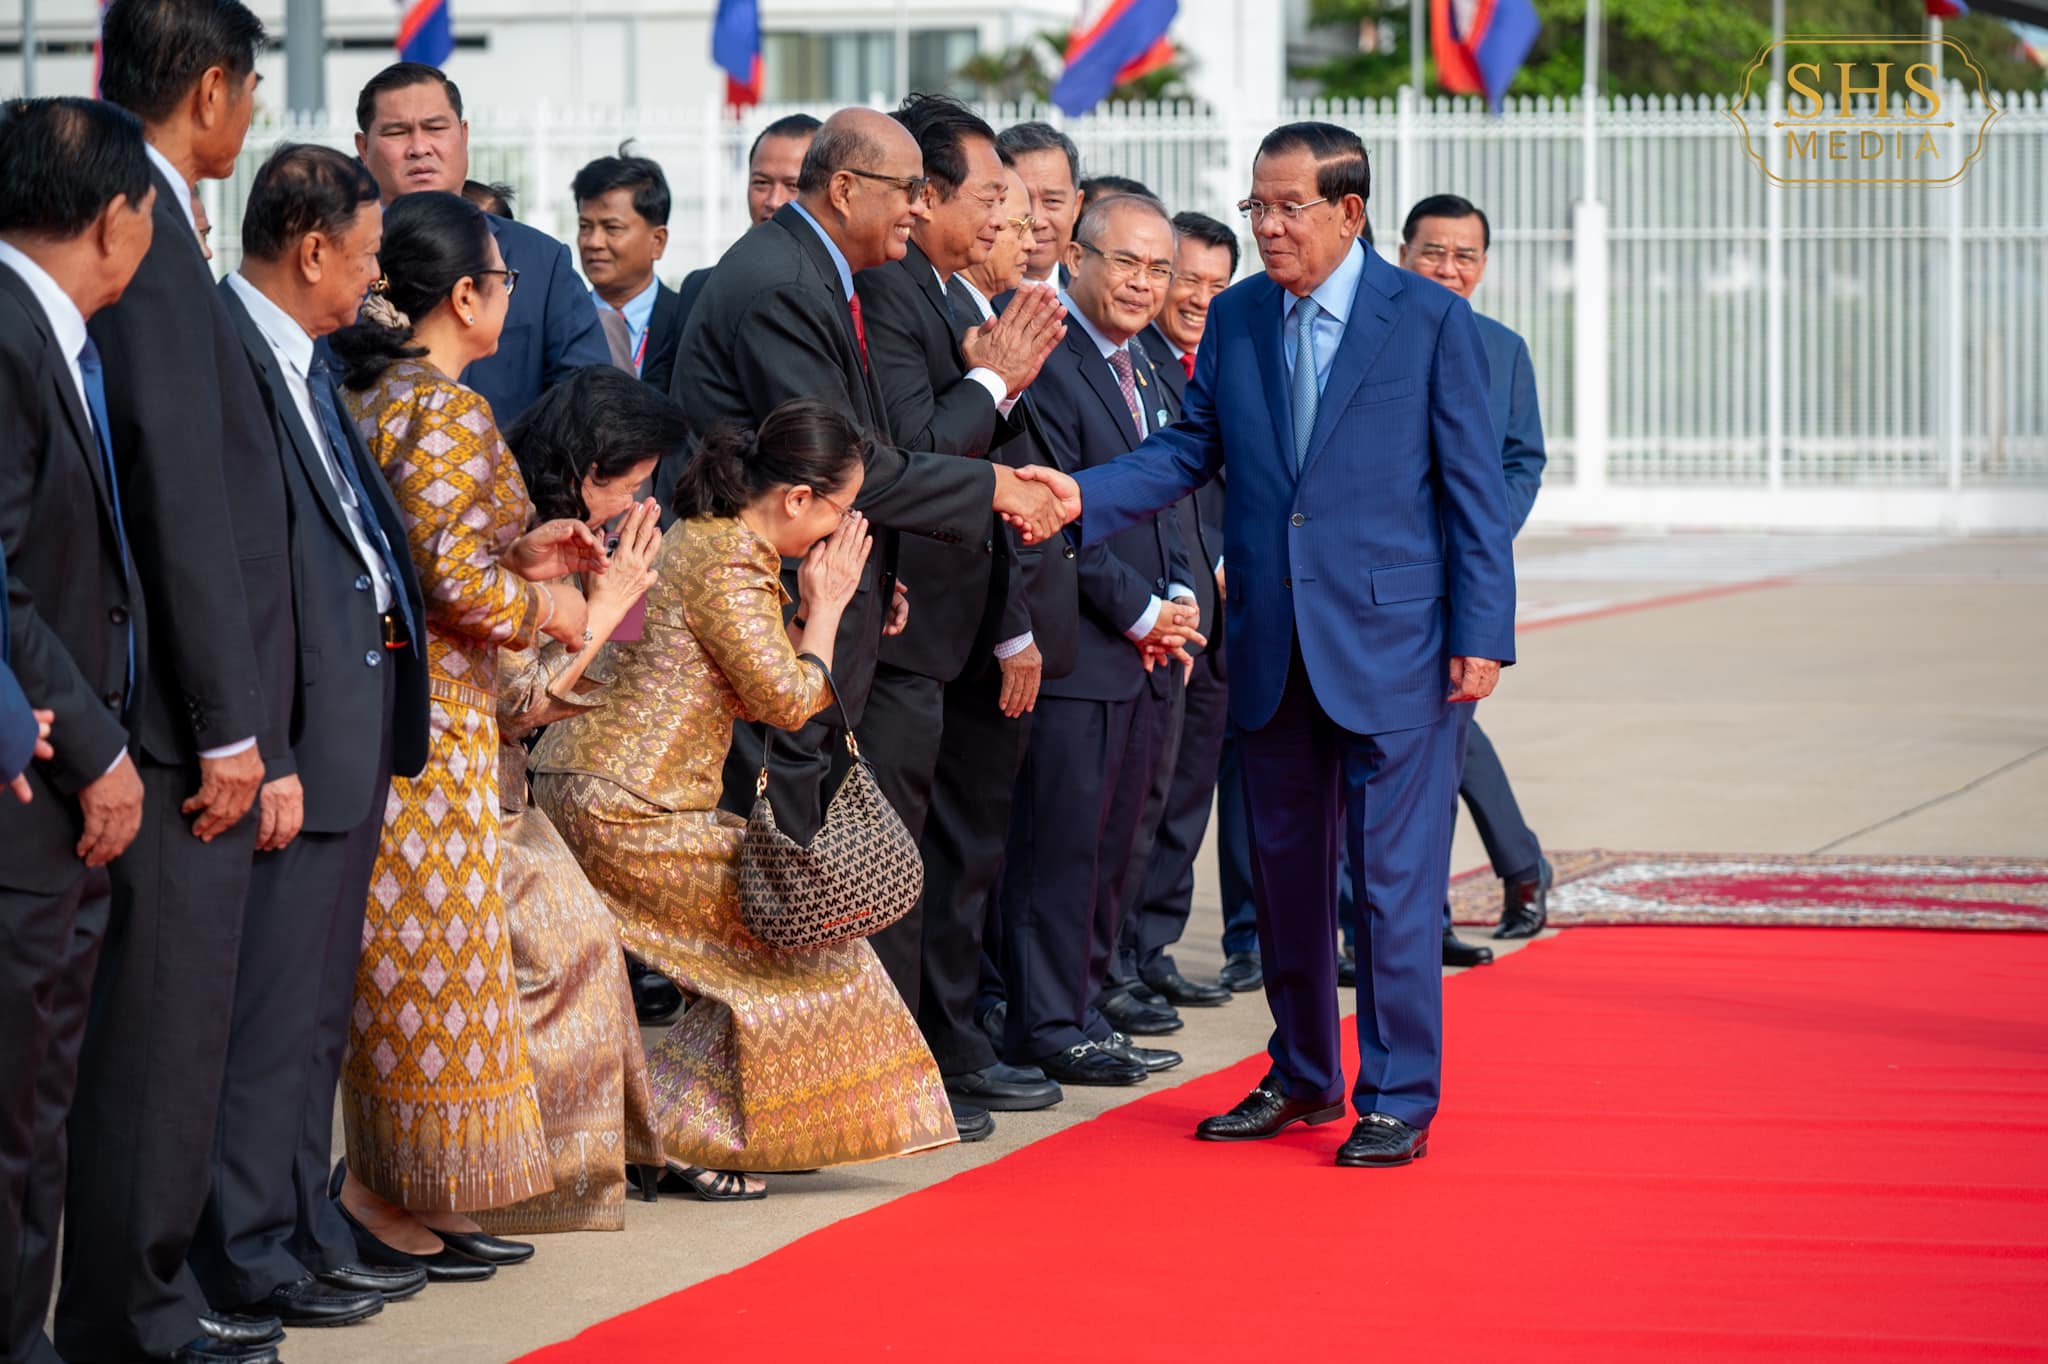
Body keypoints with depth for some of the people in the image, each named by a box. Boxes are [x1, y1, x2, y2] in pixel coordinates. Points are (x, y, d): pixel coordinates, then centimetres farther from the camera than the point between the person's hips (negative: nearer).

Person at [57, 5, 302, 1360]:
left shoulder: (152, 232, 13)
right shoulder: (146, 244, -16)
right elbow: (183, 497, -19)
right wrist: (226, 726, -18)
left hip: (193, 705, 9)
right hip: (183, 705, -9)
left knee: (177, 1014, 15)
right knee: (162, 1016, -3)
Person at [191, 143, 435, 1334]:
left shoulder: (305, 359, 15)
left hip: (358, 722, 10)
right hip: (291, 736, -10)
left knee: (317, 1009, 16)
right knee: (270, 1008, -4)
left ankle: (308, 1234, 25)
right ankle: (249, 1257, 3)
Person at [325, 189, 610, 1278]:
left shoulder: (365, 397, 13)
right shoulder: (449, 411, -15)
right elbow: (454, 582, -22)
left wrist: (517, 555, 15)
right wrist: (542, 604, -5)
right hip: (430, 715, -9)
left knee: (402, 956, 12)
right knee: (427, 951, -3)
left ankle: (403, 1191, 15)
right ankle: (384, 1194, 1)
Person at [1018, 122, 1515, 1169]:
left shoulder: (1429, 319, -5)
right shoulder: (1235, 318, 8)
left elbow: (1473, 485, -5)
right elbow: (1189, 450, 9)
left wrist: (1480, 637, -9)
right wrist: (1082, 495, -8)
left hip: (1393, 642, -5)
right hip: (1273, 644, 5)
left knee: (1395, 875, -3)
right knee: (1283, 869, 13)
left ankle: (1397, 1099, 5)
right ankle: (1302, 1076, 28)